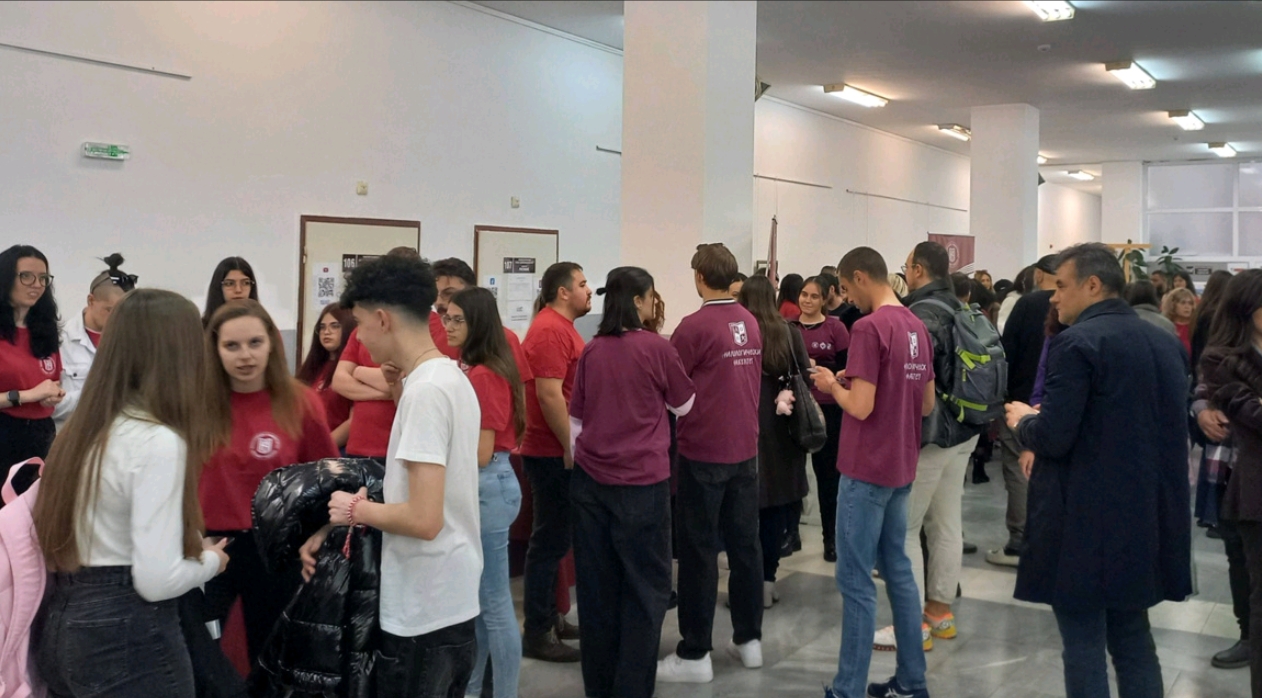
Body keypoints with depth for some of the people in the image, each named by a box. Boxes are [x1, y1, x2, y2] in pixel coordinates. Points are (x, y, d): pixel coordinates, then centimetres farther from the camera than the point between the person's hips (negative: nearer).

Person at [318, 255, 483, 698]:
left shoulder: (425, 390, -20)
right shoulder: (452, 378, 8)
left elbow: (423, 519, -25)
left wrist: (357, 510, -9)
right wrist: (342, 522, 11)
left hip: (421, 617, -9)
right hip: (453, 606, 9)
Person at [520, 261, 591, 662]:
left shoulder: (561, 326, 16)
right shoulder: (550, 330, -17)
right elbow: (549, 395, -23)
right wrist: (572, 448, -20)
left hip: (559, 450, 10)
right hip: (555, 453, -10)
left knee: (555, 538, 16)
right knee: (551, 541, -5)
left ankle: (548, 618, 25)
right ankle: (536, 633, 1)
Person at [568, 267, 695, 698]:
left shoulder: (591, 351, 5)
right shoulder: (657, 348, -7)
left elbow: (576, 418, 12)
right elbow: (684, 406, 9)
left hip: (590, 479, 5)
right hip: (642, 481, -5)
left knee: (596, 585, 11)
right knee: (645, 587, 5)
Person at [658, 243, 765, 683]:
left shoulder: (695, 326, -15)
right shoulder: (751, 324, 6)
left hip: (703, 452, -6)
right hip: (745, 449, 6)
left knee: (699, 552, 0)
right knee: (745, 545, 13)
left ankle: (695, 655, 6)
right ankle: (749, 639, 22)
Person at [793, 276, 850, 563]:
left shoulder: (835, 328, -4)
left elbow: (846, 368, -5)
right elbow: (776, 362, 7)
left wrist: (816, 366, -17)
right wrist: (792, 366, -13)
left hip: (828, 408, -2)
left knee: (827, 472, 6)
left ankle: (831, 537, 16)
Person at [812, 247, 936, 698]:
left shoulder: (869, 327, -18)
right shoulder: (917, 327, 9)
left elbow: (861, 407, -22)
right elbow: (928, 405, 14)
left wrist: (833, 385, -3)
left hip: (866, 470, -8)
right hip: (901, 469, 8)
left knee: (855, 581, -2)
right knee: (898, 571, 15)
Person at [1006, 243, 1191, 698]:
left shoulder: (1077, 342, -15)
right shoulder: (1165, 342, 8)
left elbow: (1054, 438, -22)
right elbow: (1169, 425, 16)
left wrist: (1023, 421, 1)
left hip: (1085, 522, -8)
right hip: (1145, 516, 8)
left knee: (1084, 646, 2)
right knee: (1133, 639, 18)